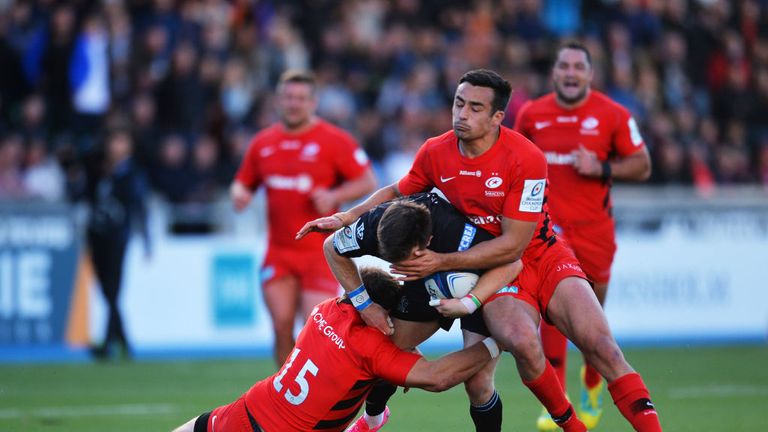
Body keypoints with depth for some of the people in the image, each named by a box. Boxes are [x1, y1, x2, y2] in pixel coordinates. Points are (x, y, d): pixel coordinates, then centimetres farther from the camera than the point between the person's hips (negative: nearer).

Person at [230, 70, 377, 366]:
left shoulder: (333, 140, -4)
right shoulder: (263, 142, 10)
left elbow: (367, 182, -5)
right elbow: (243, 182, 20)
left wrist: (334, 196, -21)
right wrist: (239, 194, -3)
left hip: (320, 251, -4)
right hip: (279, 251, 4)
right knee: (282, 327, -3)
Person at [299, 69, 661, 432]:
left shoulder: (526, 159, -19)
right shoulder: (435, 153, -5)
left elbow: (512, 245, -19)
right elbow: (398, 193, 17)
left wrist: (441, 262, -22)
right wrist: (345, 218, 5)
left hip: (545, 258, -1)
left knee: (601, 347, -21)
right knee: (522, 342, -31)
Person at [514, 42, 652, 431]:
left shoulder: (613, 115, -4)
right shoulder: (531, 114, 2)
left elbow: (642, 166, -1)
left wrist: (601, 168, -17)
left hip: (595, 230, 0)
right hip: (549, 225, 0)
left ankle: (592, 385, 37)